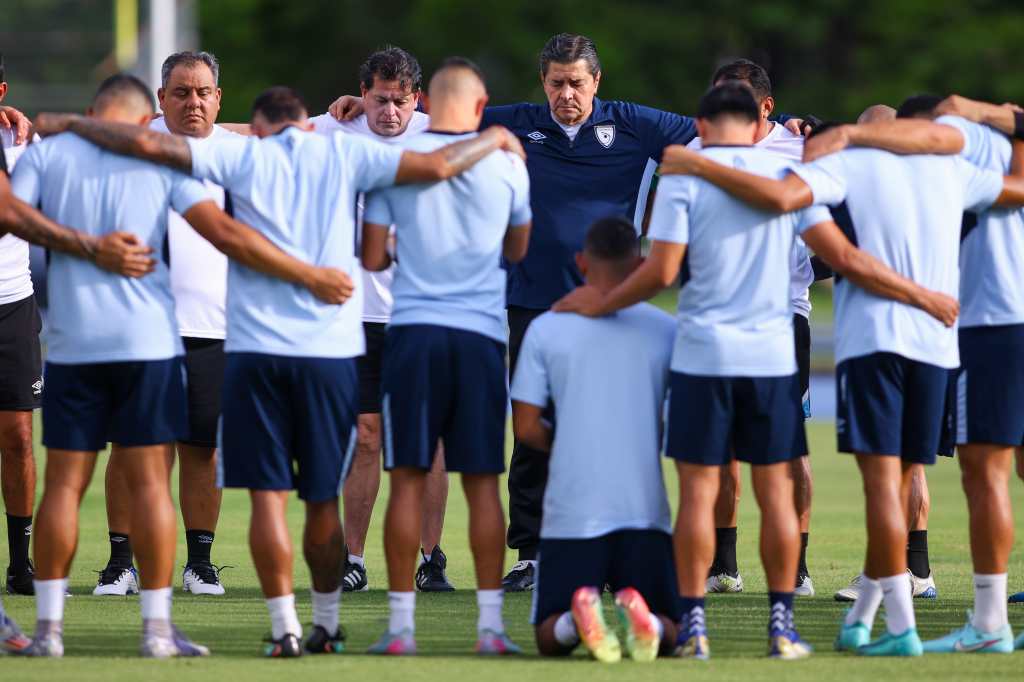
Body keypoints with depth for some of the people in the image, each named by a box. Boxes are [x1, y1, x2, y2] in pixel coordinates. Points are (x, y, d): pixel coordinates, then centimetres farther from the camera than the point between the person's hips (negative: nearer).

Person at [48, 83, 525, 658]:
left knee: (268, 494, 2)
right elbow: (439, 165, -2)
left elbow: (147, 144, -4)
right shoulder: (343, 154, 4)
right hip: (331, 349, 1)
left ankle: (286, 628, -3)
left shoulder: (245, 156, 3)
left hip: (256, 347, -1)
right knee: (323, 498, 12)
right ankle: (327, 626, 21)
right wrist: (495, 138, 16)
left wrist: (72, 125, 10)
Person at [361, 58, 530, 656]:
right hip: (481, 335, 1)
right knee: (483, 482, 5)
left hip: (414, 330, -1)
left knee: (408, 480, 3)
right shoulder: (506, 163, 1)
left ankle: (401, 623, 1)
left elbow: (372, 257, 1)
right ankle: (491, 623, 3)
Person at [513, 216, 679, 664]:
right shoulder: (666, 330, 4)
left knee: (550, 638, 12)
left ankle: (579, 617, -25)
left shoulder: (546, 329, 2)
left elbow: (526, 429, 1)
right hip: (645, 510, 1)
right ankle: (642, 619, -23)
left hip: (571, 512, -1)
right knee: (667, 635, 14)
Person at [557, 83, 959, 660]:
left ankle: (693, 624, 0)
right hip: (772, 358, 2)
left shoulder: (683, 177, -3)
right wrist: (923, 298, 7)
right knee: (776, 491, 6)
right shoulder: (786, 176, 3)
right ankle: (783, 626, 5)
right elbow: (844, 257, -1)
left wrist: (603, 305, 7)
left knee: (698, 491, 2)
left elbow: (661, 271, -9)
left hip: (703, 356, -2)